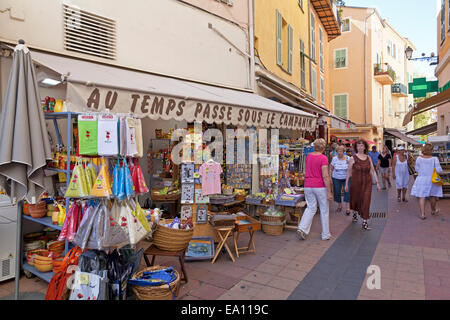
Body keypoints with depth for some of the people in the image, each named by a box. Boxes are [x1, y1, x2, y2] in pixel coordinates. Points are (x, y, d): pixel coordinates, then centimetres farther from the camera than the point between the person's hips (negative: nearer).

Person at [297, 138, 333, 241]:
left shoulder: (308, 156, 5)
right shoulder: (323, 158, -13)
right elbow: (325, 176, -16)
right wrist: (329, 192, -13)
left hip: (308, 186, 5)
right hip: (320, 187, -5)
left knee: (310, 208, 14)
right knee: (324, 210, 10)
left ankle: (302, 228, -3)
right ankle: (325, 235, 19)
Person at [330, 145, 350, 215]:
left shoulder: (348, 158, -6)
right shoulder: (334, 158, -4)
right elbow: (331, 168, 5)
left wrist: (349, 163, -21)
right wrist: (330, 177, 0)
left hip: (346, 178, -1)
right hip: (336, 178, 1)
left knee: (347, 192, -11)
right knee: (337, 192, 5)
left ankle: (347, 208, -6)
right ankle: (339, 205, 25)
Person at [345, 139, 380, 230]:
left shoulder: (368, 158, 3)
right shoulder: (353, 158, -5)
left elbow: (373, 171, 7)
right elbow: (349, 172, -2)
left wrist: (377, 183, 4)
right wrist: (346, 184, -1)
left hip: (367, 183, 1)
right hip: (355, 183, -1)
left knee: (366, 201, -3)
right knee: (355, 199, 14)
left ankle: (365, 222, 3)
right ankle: (354, 213, 44)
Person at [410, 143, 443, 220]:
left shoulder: (419, 158, -6)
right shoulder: (434, 159, -12)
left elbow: (417, 169, 2)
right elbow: (439, 170, -13)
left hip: (421, 179, 0)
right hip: (432, 179, 0)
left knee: (421, 197, 3)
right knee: (432, 196, 18)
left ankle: (422, 214, -2)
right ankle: (433, 211, 38)